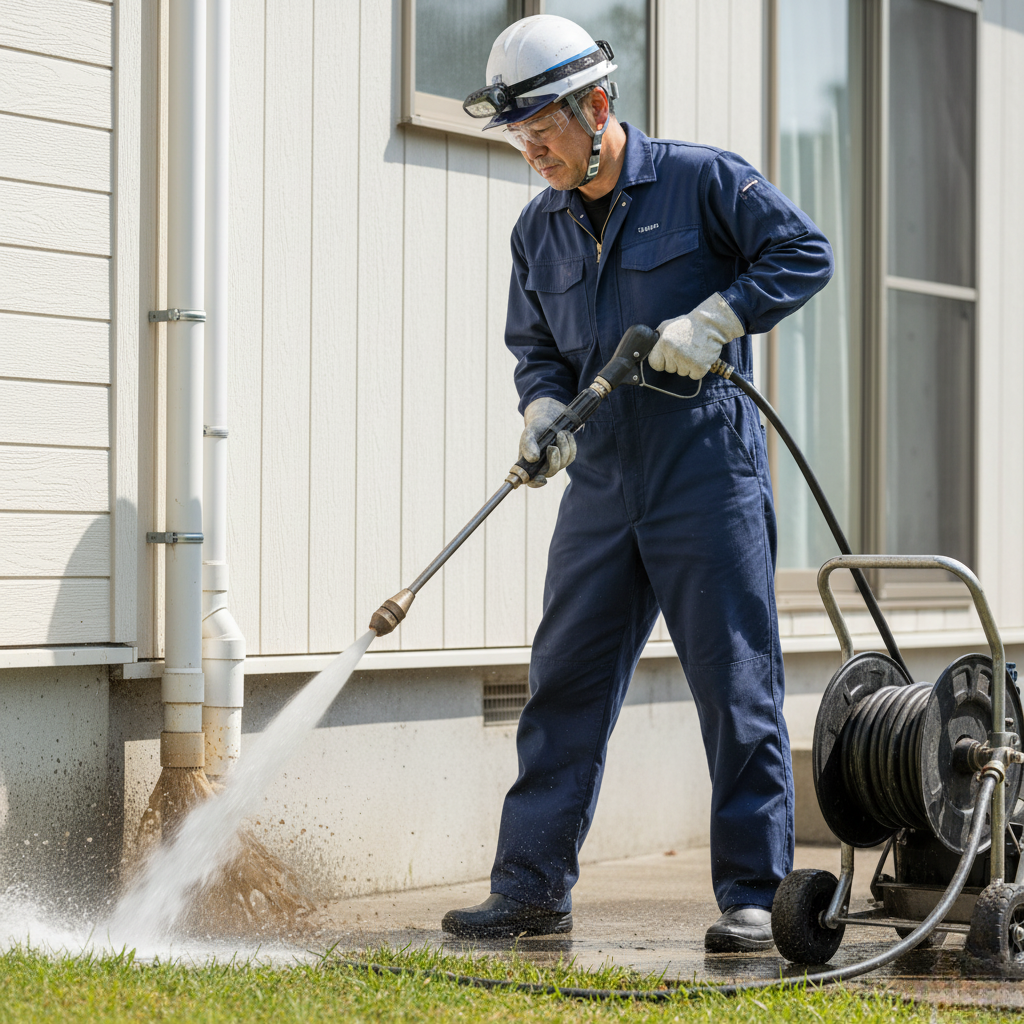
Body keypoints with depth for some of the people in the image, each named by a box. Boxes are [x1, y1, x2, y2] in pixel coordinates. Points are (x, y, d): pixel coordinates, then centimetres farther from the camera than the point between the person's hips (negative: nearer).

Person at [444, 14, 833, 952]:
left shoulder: (703, 181, -4)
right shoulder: (539, 230, 12)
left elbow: (805, 254, -5)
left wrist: (713, 320, -17)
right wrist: (544, 408, -3)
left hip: (708, 477, -5)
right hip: (602, 485, 5)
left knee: (737, 687, -3)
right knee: (565, 682, 4)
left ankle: (754, 897, 2)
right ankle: (532, 886, 9)